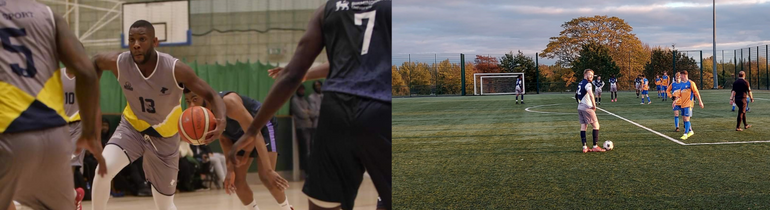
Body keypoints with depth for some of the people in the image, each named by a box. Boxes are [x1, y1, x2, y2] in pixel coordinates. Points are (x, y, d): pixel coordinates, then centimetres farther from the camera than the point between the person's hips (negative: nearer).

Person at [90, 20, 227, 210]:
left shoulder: (175, 69, -28)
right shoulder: (118, 62, -21)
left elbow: (212, 96, -24)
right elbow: (96, 61, 5)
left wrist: (221, 120, -45)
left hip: (164, 137, -1)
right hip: (131, 127, 1)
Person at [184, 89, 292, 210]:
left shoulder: (228, 102, -39)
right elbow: (224, 139, 1)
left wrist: (268, 170, -47)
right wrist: (230, 170, -7)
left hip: (263, 127, -7)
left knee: (265, 177, -19)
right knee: (237, 180, -1)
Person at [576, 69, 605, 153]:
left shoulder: (580, 84, 16)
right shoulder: (587, 84, -13)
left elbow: (577, 95, 29)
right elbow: (591, 94, -30)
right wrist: (594, 105, -22)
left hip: (580, 108, 9)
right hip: (587, 108, -9)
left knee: (583, 126, 7)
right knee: (596, 125, -1)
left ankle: (584, 147, 6)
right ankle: (595, 146, -2)